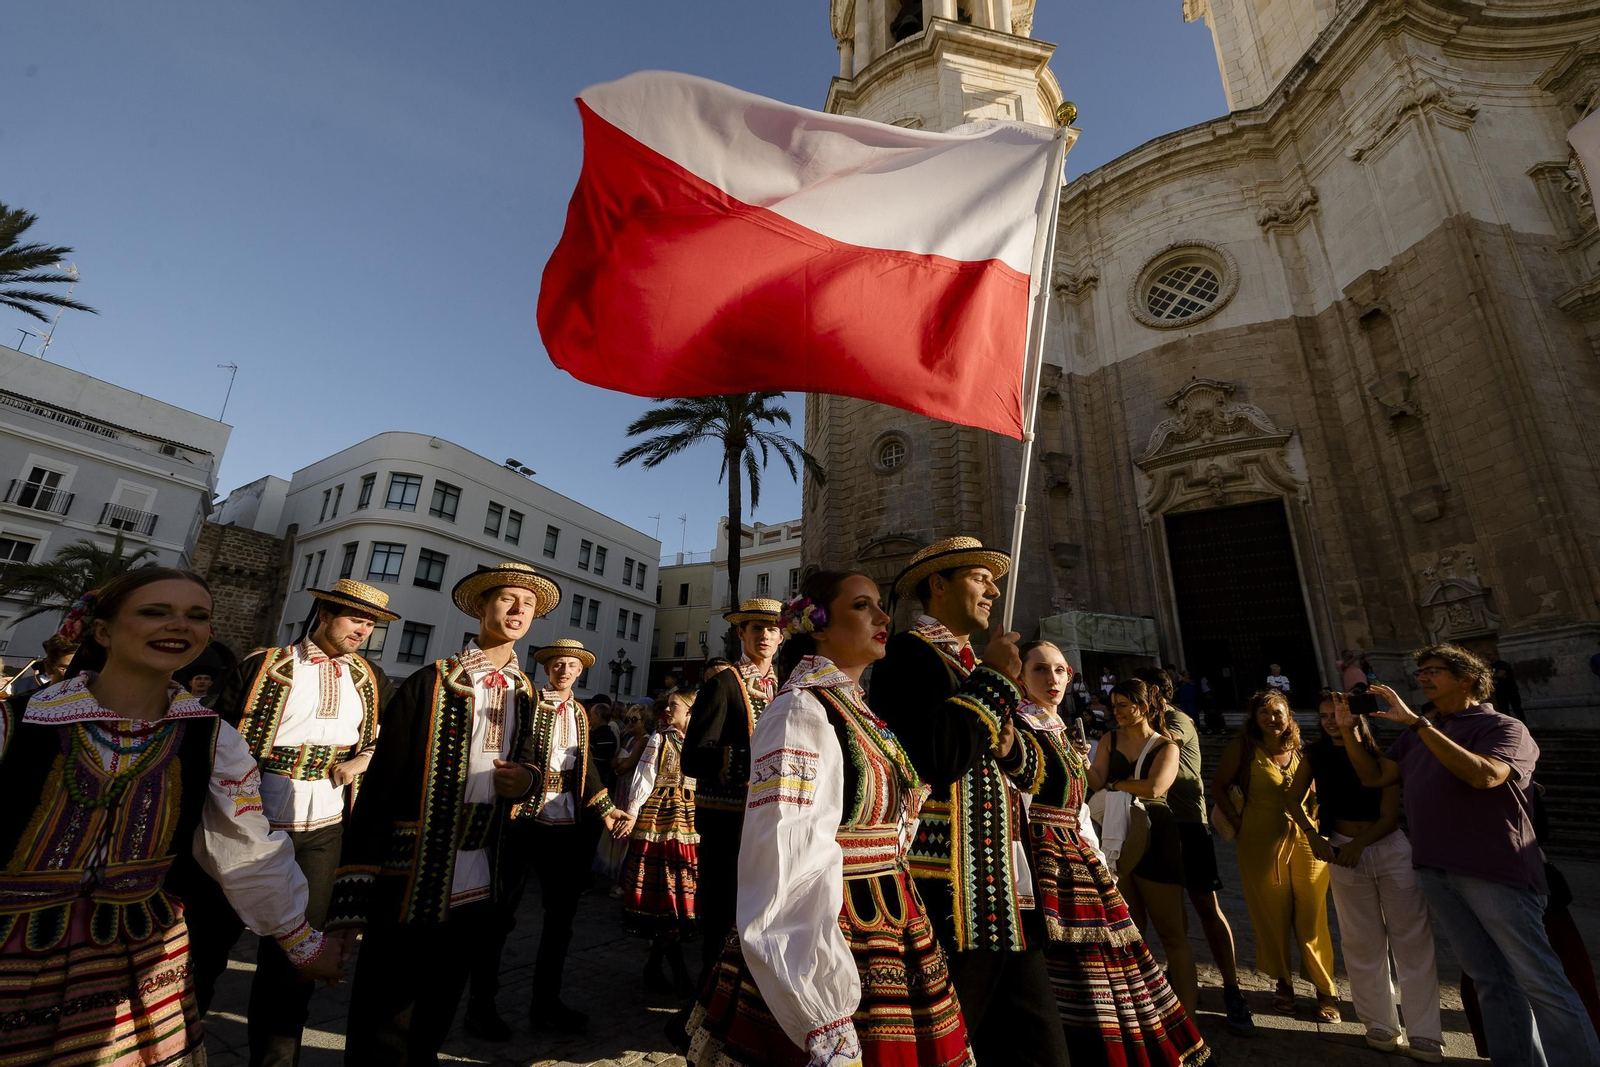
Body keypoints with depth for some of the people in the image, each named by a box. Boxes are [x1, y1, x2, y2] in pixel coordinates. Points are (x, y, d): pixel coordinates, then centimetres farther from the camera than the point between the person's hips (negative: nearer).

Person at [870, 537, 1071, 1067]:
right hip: (951, 899, -9)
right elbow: (933, 762, -27)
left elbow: (1029, 767, 21)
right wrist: (993, 682, -17)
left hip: (1008, 897, 9)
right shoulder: (908, 653, -12)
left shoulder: (975, 664, 17)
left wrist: (1011, 746, -3)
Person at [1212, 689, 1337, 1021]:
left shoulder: (1301, 750, 3)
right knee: (1272, 915, 9)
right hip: (1261, 843, -2)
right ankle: (1283, 982, 27)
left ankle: (1325, 989, 23)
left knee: (1312, 918, 6)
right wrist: (1238, 823, -4)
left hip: (1306, 840, 2)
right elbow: (1219, 787, 0)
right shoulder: (1244, 747, -5)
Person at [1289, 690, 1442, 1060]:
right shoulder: (1315, 754, -2)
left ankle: (1423, 1032, 15)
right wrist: (1313, 836, -8)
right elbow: (1293, 800, 4)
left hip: (1390, 847, -1)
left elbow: (1390, 815, -6)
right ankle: (1380, 1023, 22)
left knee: (1412, 940, 2)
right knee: (1363, 942, 9)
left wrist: (1359, 843, -15)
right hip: (1344, 851, 1)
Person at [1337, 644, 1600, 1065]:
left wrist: (1417, 722, -26)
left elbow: (1483, 775, -23)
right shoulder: (1418, 735, 15)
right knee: (1492, 982, 13)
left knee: (1540, 983, -1)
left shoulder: (1503, 727, -4)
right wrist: (1348, 731, -3)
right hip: (1436, 872, 6)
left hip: (1496, 872, -6)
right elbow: (1374, 776, 11)